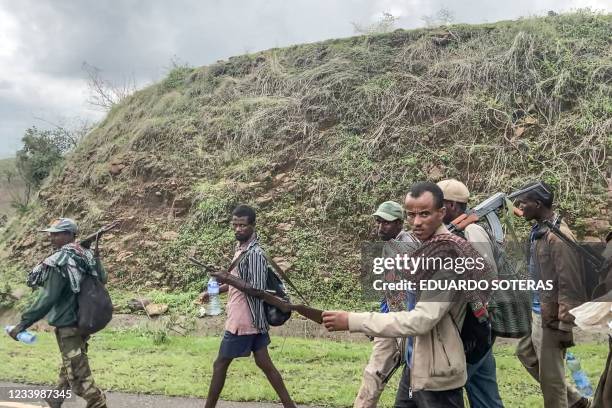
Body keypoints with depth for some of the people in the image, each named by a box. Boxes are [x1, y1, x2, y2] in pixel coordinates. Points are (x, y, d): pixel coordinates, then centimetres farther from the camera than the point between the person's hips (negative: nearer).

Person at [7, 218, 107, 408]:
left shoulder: (60, 262, -20)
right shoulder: (85, 255, 5)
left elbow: (48, 298, -23)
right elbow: (102, 279, 14)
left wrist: (24, 322, -19)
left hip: (68, 325, -9)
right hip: (83, 320, 9)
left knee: (78, 374, -1)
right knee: (68, 365, 24)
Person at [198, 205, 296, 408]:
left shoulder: (254, 253, -19)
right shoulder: (241, 248, 11)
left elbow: (257, 289, -24)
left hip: (243, 321, -10)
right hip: (251, 319, 10)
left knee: (220, 365, 4)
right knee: (264, 363, 13)